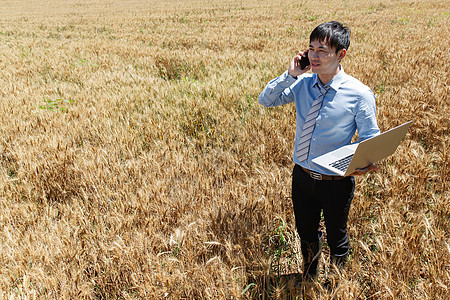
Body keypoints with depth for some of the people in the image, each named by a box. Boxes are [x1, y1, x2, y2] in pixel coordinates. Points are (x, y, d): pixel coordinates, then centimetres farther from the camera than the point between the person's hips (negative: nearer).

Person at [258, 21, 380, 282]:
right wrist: (290, 75, -12)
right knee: (305, 232, 25)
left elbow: (371, 140, -10)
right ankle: (309, 277, 57)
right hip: (302, 175, 4)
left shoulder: (359, 94, -17)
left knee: (337, 237, 21)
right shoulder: (302, 83, -6)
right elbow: (265, 100, 2)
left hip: (336, 181, -3)